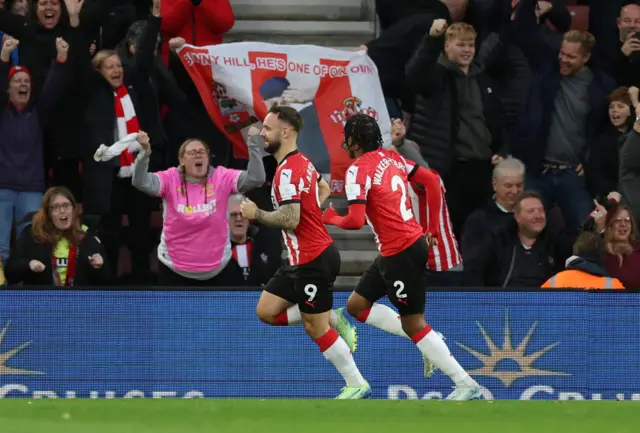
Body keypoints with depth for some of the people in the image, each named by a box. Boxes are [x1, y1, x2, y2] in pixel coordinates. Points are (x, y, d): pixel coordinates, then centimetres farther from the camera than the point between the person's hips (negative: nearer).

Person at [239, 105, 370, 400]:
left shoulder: (287, 172, -21)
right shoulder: (302, 163, 10)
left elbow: (290, 220, -27)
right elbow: (324, 189, 30)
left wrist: (256, 214, -13)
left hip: (312, 261, -10)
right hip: (302, 257, 10)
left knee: (317, 329, -2)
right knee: (266, 311, 10)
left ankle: (356, 385, 7)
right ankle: (334, 321, 14)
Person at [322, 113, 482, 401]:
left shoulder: (359, 170, -16)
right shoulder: (391, 158, 8)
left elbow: (355, 220, -24)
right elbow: (431, 180, 13)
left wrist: (331, 218, -2)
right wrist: (433, 229, 19)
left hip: (400, 253, -9)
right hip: (414, 241, 9)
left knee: (414, 324, -2)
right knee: (356, 305, 16)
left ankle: (466, 385, 0)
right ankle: (430, 343, 14)